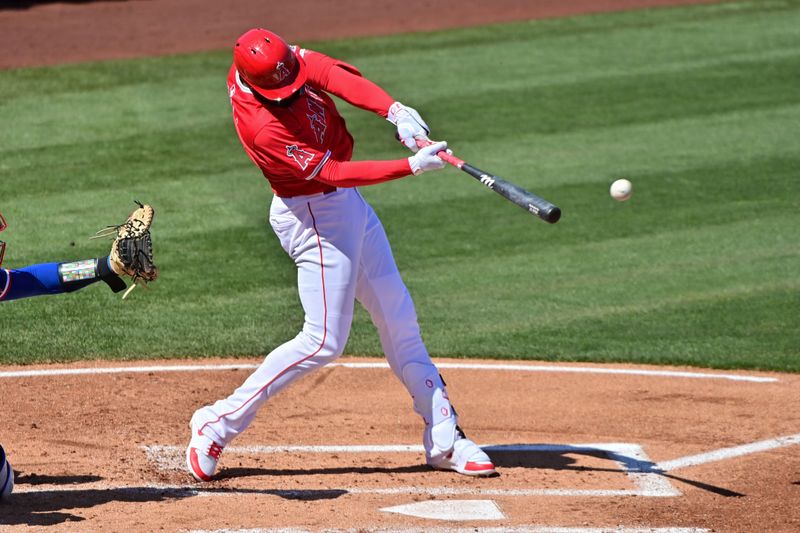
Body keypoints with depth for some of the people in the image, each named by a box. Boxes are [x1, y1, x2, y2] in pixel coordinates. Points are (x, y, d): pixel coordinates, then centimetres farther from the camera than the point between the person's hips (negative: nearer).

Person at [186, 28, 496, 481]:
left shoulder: (285, 62, -10)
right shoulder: (260, 126, -31)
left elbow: (340, 77, -23)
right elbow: (333, 172, -31)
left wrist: (396, 112, -39)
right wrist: (413, 166, -34)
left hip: (349, 205, 9)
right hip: (313, 218, -9)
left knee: (399, 320, 12)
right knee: (325, 341, -8)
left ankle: (444, 438, 19)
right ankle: (220, 423, 1)